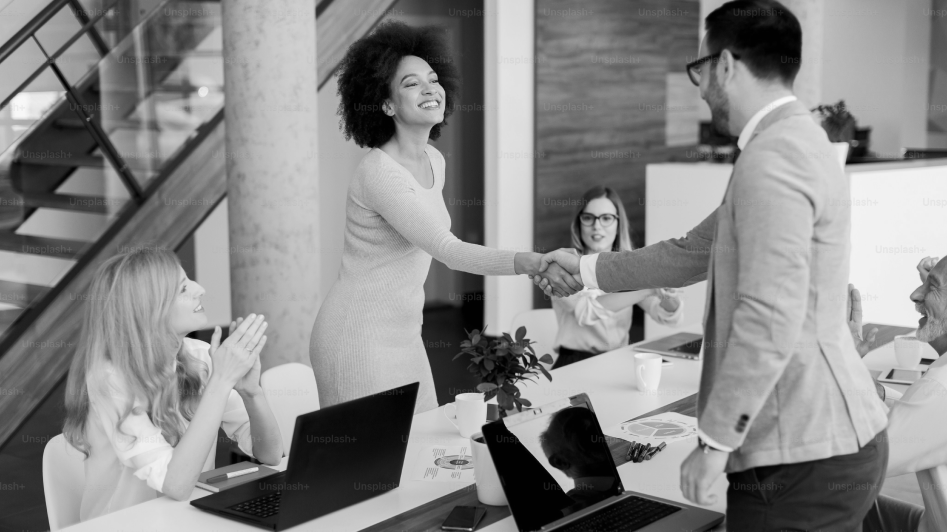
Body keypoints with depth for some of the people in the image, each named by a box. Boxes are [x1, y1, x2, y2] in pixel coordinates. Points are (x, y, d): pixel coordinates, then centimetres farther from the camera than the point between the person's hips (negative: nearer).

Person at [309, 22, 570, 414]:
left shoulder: (434, 161, 7)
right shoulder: (379, 172, -21)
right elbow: (449, 251, -29)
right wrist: (526, 262, -40)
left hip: (404, 332, 8)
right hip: (359, 335, -8)